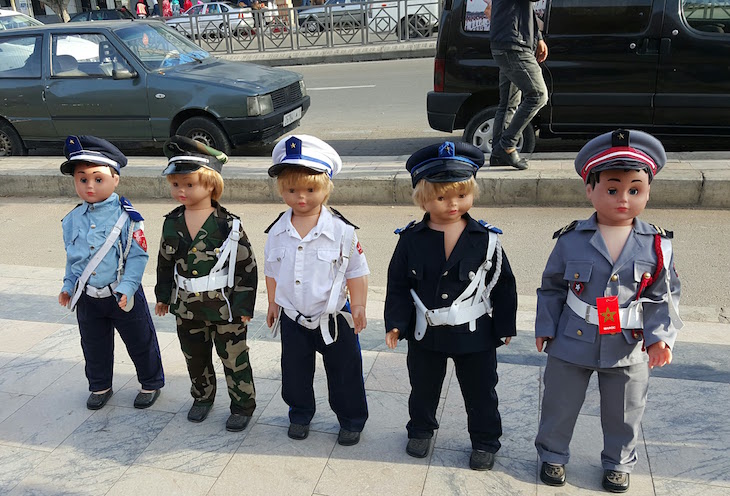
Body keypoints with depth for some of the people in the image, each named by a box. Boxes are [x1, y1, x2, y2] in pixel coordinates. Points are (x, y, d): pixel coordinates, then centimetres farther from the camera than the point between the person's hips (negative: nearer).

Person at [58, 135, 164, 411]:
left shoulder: (127, 217, -15)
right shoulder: (73, 219, 1)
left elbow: (138, 255, -15)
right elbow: (72, 257, 13)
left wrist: (126, 287, -21)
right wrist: (68, 285, 9)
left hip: (122, 294, -4)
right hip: (87, 297, 5)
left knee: (140, 342, 9)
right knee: (94, 346, 19)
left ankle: (151, 383, 29)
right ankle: (100, 386, 39)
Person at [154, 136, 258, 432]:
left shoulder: (228, 224, -16)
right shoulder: (172, 223, -1)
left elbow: (246, 265, -12)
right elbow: (165, 263, 12)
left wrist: (244, 305, -11)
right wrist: (163, 296, 15)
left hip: (224, 307, -5)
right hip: (187, 308, 5)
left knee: (234, 360, 8)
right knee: (195, 358, 21)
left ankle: (243, 406, 27)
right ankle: (202, 397, 44)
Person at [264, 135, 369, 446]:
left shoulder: (341, 230, -15)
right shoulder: (278, 231, -5)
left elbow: (356, 272, -7)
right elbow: (272, 271, 9)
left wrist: (358, 307, -7)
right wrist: (273, 303, 12)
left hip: (333, 318, -3)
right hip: (292, 318, 3)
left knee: (344, 374, 12)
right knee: (294, 373, 18)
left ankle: (351, 421, 34)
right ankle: (300, 415, 43)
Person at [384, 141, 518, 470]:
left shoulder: (486, 239, -9)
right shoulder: (412, 239, -8)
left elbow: (502, 284, -2)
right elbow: (398, 285, -1)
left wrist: (505, 327, 1)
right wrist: (395, 323, -8)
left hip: (474, 332, -1)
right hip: (425, 332, 1)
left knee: (480, 391, 14)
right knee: (423, 387, 21)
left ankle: (485, 441, 37)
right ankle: (420, 430, 46)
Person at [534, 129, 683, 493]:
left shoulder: (657, 245, -8)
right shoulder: (571, 240, -11)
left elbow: (664, 296, -2)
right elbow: (551, 288, 0)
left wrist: (661, 335, -13)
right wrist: (544, 327, -2)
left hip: (628, 347, 1)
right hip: (572, 342, -1)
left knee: (624, 413, 19)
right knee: (559, 405, 15)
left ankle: (618, 462, 44)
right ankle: (552, 454, 39)